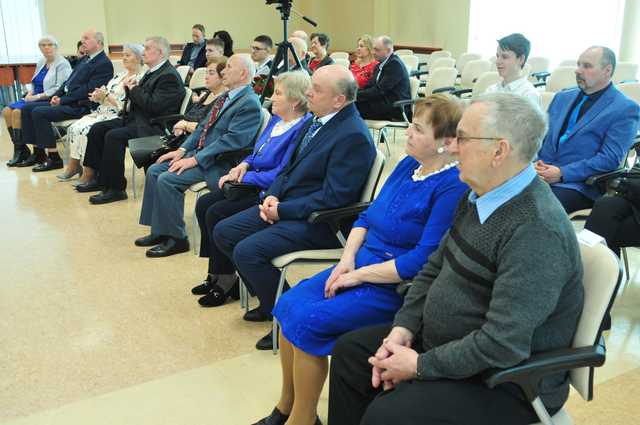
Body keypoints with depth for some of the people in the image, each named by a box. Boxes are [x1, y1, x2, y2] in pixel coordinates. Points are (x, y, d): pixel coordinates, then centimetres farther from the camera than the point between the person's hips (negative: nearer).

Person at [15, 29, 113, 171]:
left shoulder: (104, 64, -11)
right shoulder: (86, 59, 19)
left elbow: (89, 90, -19)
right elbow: (69, 81, 21)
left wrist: (63, 100, -17)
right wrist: (57, 95, 3)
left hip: (80, 105, -10)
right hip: (65, 99, 10)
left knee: (39, 112, -22)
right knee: (28, 108, 3)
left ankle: (54, 159, -14)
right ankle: (38, 153, 6)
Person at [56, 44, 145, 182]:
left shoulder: (139, 79, -10)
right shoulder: (120, 75, 18)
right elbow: (106, 94, 19)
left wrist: (106, 96, -15)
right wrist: (98, 96, -3)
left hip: (117, 118, -9)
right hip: (103, 112, 9)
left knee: (87, 130, -25)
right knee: (74, 127, -9)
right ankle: (73, 166, -3)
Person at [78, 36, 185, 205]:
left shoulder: (169, 76, -14)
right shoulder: (153, 72, 17)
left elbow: (154, 105, -24)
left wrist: (134, 89, -11)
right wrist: (130, 88, 1)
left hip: (152, 126, -10)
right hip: (136, 118, 10)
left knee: (114, 136, -28)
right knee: (97, 129, 4)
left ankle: (115, 189, -18)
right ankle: (99, 178, 8)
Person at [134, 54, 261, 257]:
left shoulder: (249, 104, -16)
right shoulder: (225, 97, 14)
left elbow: (232, 140, -24)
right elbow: (203, 126, 18)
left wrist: (195, 160, -23)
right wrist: (182, 150, 5)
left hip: (218, 163, -10)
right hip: (200, 152, 10)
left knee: (167, 179, -21)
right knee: (154, 171, 3)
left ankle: (176, 238, -6)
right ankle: (159, 230, 11)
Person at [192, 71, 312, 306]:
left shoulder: (302, 129, -18)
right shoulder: (276, 119, 12)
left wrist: (244, 177, -14)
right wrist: (244, 165, 2)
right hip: (252, 182, 10)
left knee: (216, 214, -20)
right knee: (203, 204, -1)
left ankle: (226, 280, -3)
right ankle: (215, 273, 8)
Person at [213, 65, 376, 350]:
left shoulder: (353, 136, -20)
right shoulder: (317, 121, 9)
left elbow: (333, 197, -22)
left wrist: (282, 210, -17)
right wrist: (273, 196, -1)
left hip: (316, 220, -10)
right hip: (284, 206, 10)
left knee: (247, 251, -23)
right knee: (223, 232, 7)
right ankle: (269, 301, 20)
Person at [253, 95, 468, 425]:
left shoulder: (453, 187, -18)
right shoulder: (408, 164, 7)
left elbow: (424, 259, -23)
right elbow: (368, 215, 12)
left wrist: (359, 275, -18)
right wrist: (348, 258, -5)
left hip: (395, 286, -8)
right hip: (360, 263, 8)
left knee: (307, 321, -20)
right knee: (288, 304, -5)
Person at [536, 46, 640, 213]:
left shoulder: (626, 109, -2)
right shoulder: (562, 97, 20)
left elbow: (610, 159, -11)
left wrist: (562, 173, -17)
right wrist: (535, 163, -3)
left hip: (578, 183, -5)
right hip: (540, 173, 6)